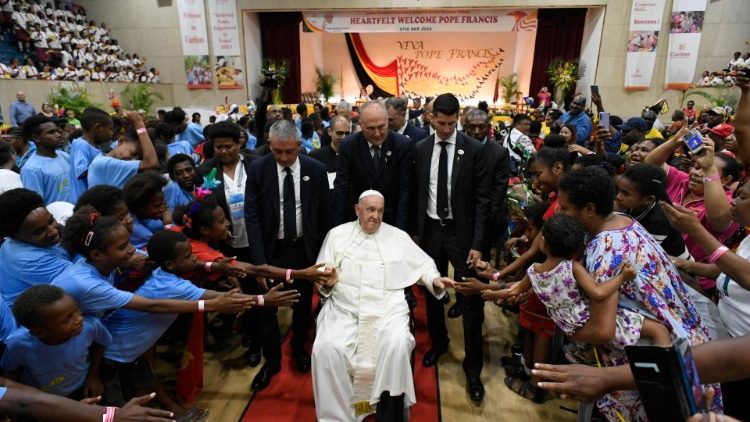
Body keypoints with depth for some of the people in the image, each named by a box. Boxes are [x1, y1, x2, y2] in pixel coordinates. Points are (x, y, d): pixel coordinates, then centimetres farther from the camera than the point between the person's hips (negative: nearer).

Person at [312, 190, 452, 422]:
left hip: (387, 308, 0)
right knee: (326, 348, -24)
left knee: (396, 345, -28)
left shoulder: (398, 236, 11)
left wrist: (435, 280, -8)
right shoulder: (337, 234, 10)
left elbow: (423, 265, 12)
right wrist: (327, 282, -14)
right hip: (344, 308, 0)